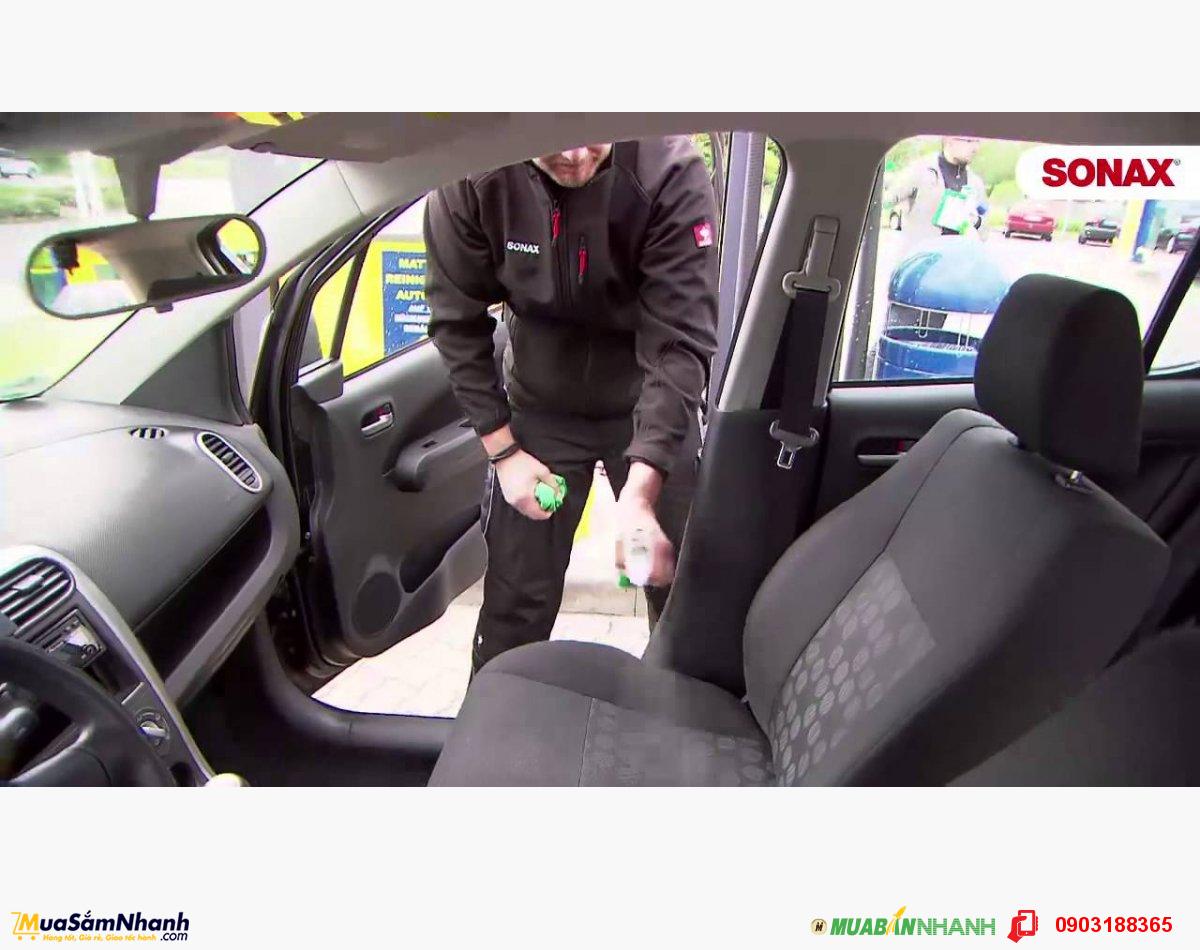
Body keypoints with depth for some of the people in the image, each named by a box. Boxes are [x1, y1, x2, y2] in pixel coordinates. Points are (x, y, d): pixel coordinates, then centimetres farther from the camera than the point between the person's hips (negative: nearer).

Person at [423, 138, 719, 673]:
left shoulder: (671, 175, -25)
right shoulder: (471, 182, -19)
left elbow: (680, 344, -28)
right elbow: (457, 323, -9)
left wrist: (640, 492, -37)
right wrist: (502, 451, -12)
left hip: (649, 407, 0)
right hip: (539, 409, 1)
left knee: (682, 588, 8)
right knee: (516, 598, 4)